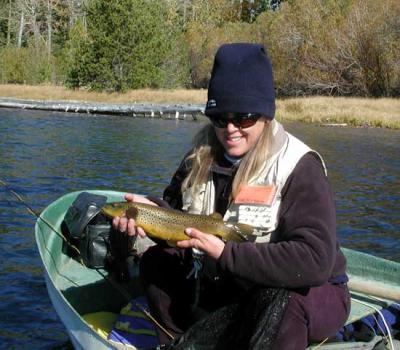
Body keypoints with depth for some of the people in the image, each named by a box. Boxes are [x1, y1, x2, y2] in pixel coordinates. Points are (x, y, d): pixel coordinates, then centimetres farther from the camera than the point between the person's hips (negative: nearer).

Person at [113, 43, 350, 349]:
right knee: (157, 261, 0)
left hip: (308, 295, -6)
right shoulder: (201, 157, -4)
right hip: (231, 287, 6)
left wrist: (225, 254, -36)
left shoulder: (298, 167, -24)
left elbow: (315, 262, -35)